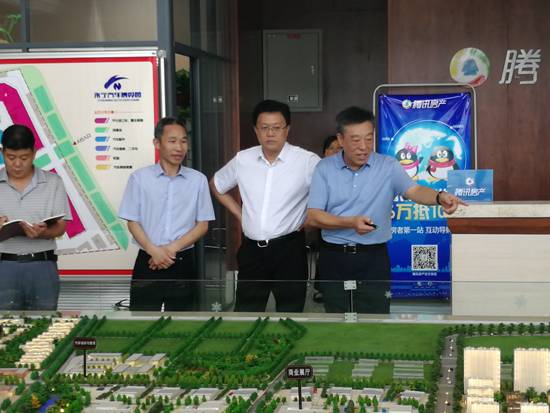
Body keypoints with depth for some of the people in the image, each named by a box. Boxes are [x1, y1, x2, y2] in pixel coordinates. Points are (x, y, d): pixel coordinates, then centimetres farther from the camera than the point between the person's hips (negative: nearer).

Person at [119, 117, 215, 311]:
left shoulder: (198, 180, 3)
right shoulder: (139, 178, 1)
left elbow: (203, 225, 4)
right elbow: (132, 222, 1)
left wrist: (173, 248, -10)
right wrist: (154, 251, -14)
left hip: (183, 263, 1)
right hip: (147, 262, -1)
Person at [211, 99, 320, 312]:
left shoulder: (306, 161, -9)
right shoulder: (242, 160, 4)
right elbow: (216, 185, 21)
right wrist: (239, 214, 12)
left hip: (289, 249, -3)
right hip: (252, 249, 3)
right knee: (245, 314, 9)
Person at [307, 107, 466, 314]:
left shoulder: (388, 166, -1)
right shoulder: (325, 168, 1)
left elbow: (414, 190, -17)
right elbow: (313, 217, -5)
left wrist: (439, 197, -39)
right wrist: (351, 223, -19)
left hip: (374, 258, -1)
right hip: (334, 258, 1)